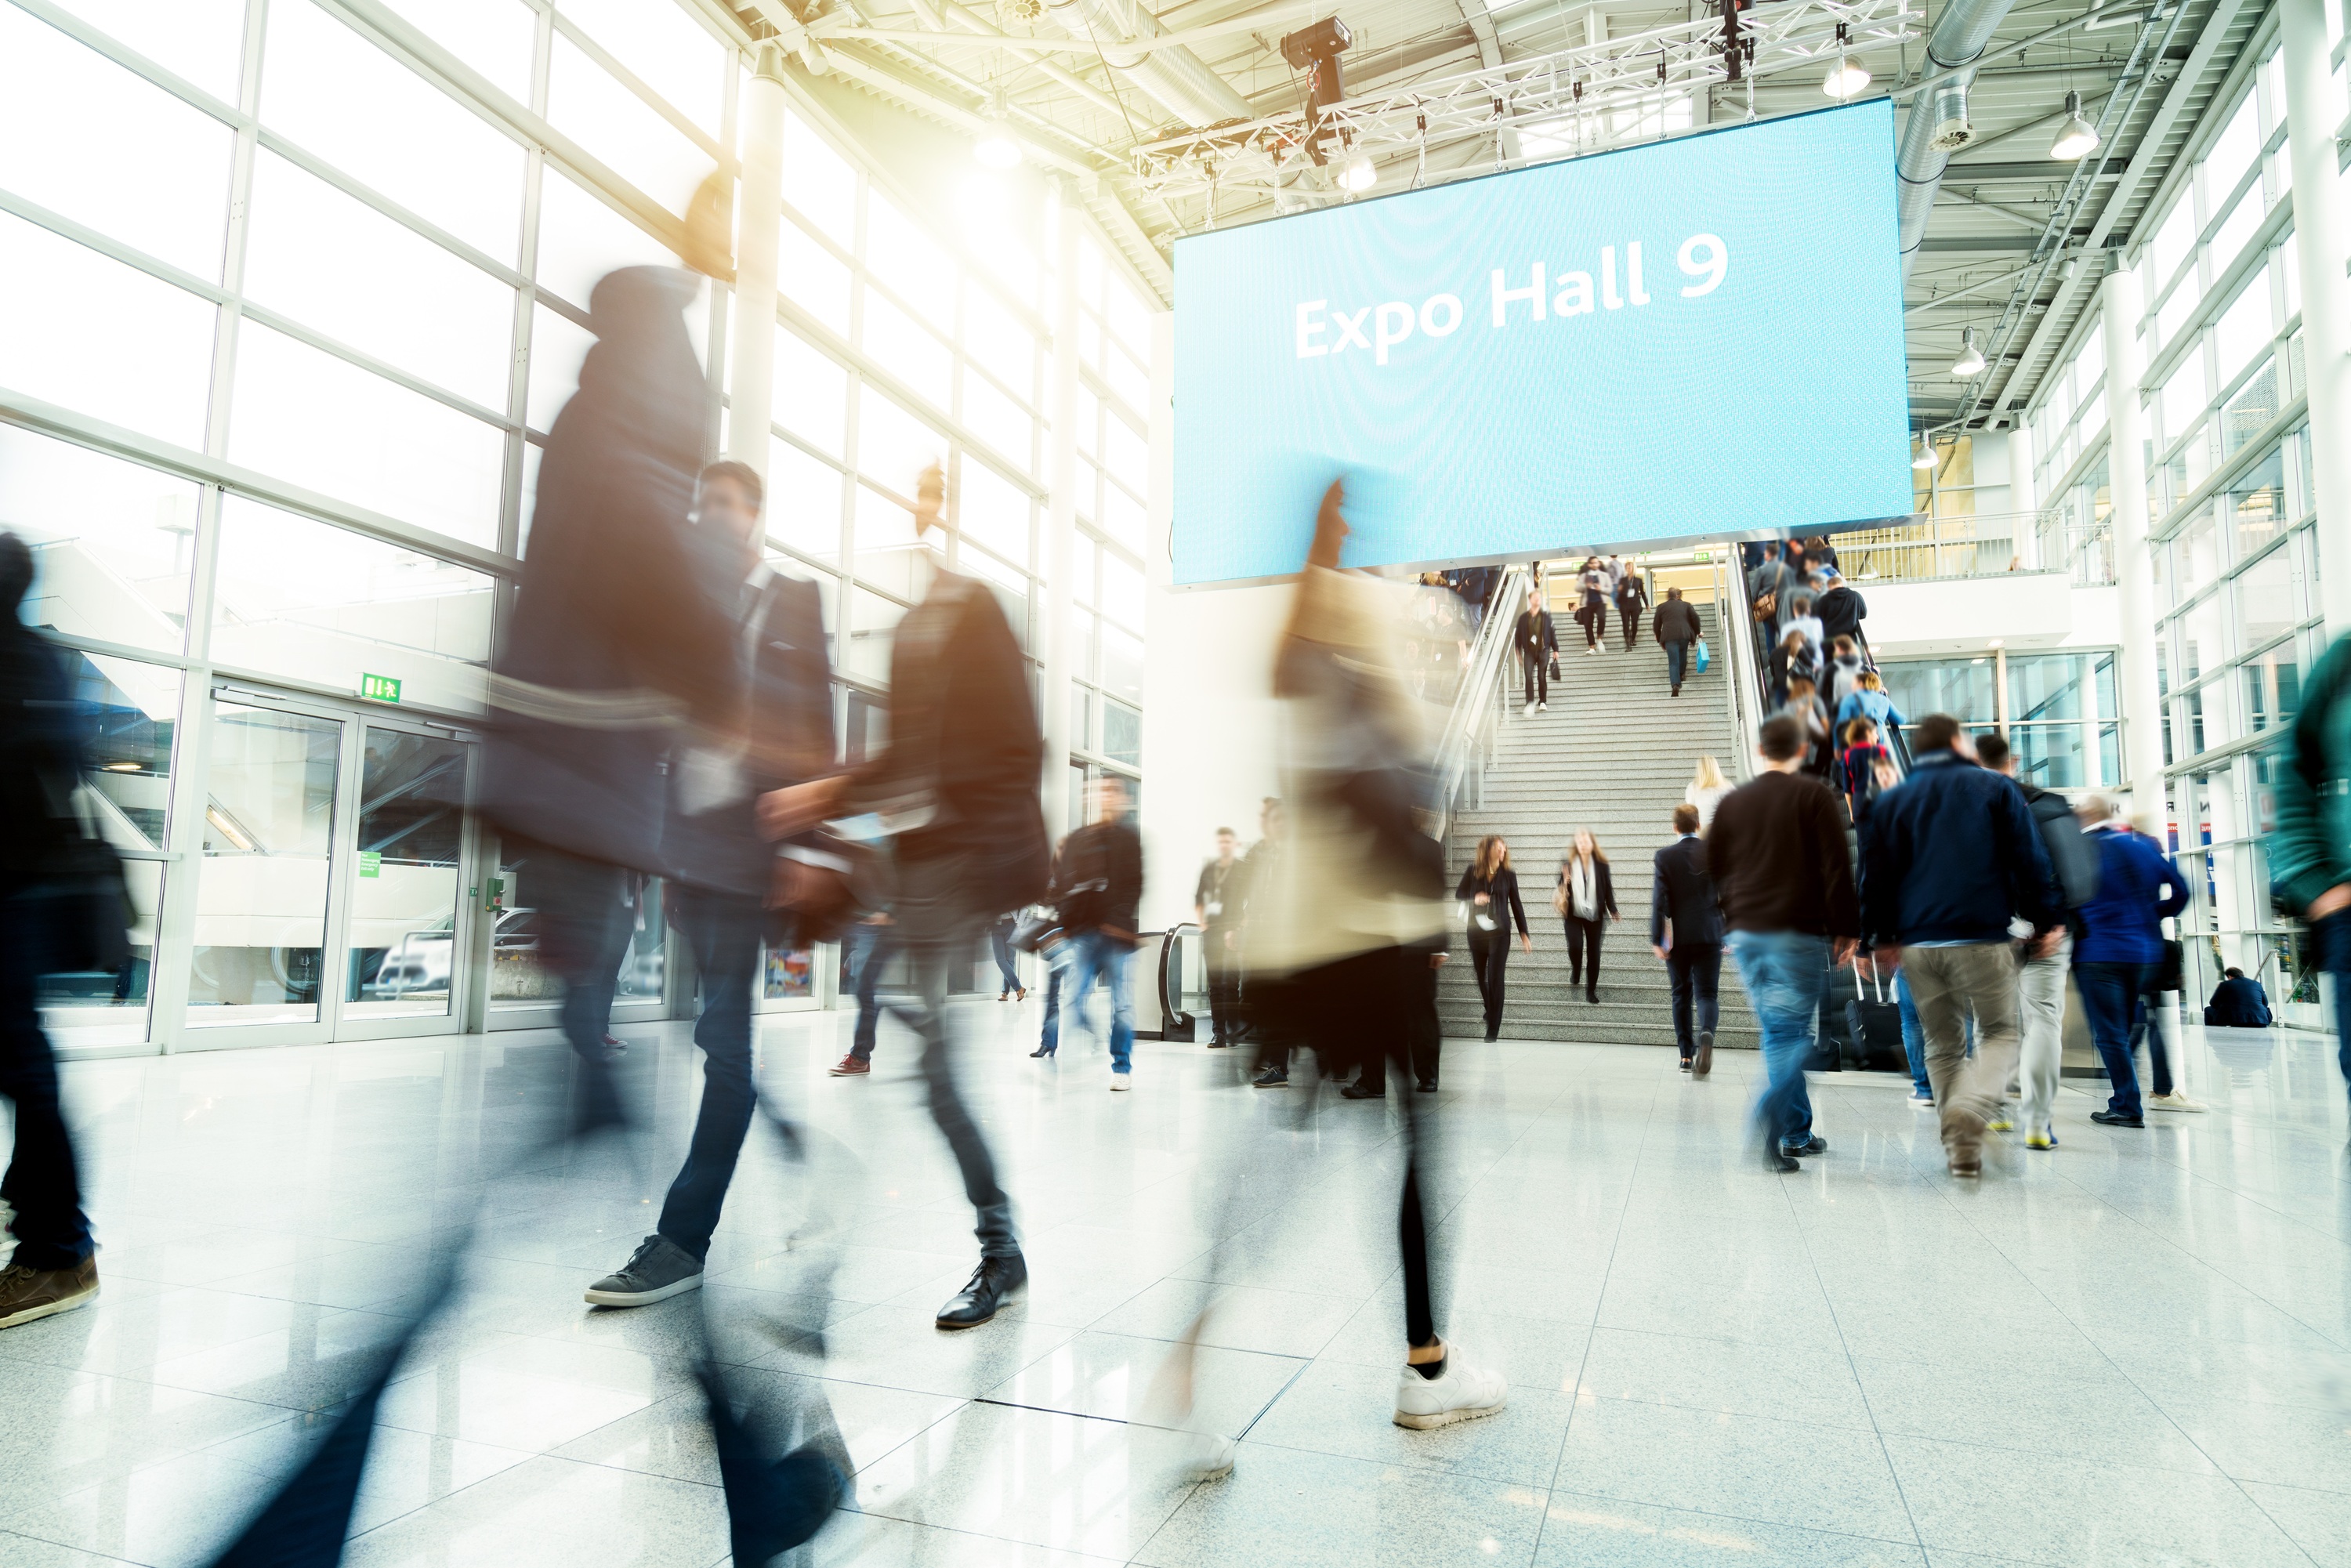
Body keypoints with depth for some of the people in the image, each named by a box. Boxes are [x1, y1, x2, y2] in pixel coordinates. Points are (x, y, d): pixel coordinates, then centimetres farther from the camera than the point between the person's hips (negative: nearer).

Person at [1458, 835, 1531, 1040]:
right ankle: (1490, 1010, 39)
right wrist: (1474, 898, -14)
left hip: (1499, 932, -2)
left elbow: (1516, 905, 3)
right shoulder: (1473, 871, -2)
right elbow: (1459, 894, 7)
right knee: (1480, 975, 13)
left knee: (1495, 977, -6)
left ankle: (1493, 1028, -3)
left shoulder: (1509, 875, -2)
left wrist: (1524, 934, 1)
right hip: (1476, 930, 2)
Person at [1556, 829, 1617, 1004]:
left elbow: (1608, 889, 3)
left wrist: (1613, 911, -3)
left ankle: (1591, 990, 18)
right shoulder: (1568, 863, -3)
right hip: (1573, 914, -1)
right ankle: (1576, 971, 17)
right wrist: (1563, 882, -21)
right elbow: (1561, 886, 1)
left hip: (1595, 915, 1)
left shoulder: (1601, 865, -2)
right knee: (1575, 946, -18)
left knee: (1593, 952, 4)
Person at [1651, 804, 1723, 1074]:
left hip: (1678, 937, 0)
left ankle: (1686, 1056, 15)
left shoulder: (1665, 856, -5)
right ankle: (1706, 1033, -29)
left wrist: (1657, 939, -8)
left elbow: (1659, 900, -9)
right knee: (1707, 993, 2)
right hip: (1709, 935, 0)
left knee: (1682, 995, 12)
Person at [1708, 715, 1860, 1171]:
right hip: (1799, 935, -4)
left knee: (1778, 1032, 13)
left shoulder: (1731, 802, 9)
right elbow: (1838, 869, -7)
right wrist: (1846, 930, -2)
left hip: (1745, 934, 4)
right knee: (1792, 1031, -3)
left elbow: (1714, 870, 13)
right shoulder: (1814, 797, -3)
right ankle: (1772, 1112, -26)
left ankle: (1798, 1132, 18)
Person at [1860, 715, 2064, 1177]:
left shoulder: (1891, 801, 13)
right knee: (2000, 1033, 6)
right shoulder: (1994, 788, 6)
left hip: (1918, 944, 3)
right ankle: (1970, 1107, -21)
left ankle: (1960, 1145, 11)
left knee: (1942, 1044, 13)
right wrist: (2047, 921, 6)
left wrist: (1882, 935, 16)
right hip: (1982, 938, -3)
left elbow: (1875, 875, 10)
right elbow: (2029, 860, 1)